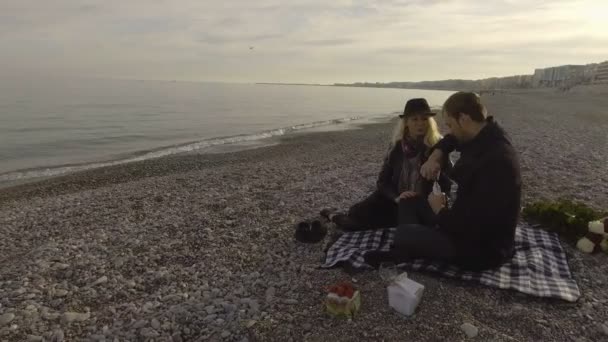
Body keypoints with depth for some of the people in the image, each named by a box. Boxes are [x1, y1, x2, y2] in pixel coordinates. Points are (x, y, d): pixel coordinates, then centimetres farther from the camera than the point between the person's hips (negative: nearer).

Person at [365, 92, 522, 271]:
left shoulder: (495, 161, -33)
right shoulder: (485, 136, -5)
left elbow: (472, 228, -32)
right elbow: (452, 139, 18)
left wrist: (439, 209, -14)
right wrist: (433, 158, -2)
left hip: (483, 250, -9)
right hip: (476, 229, 9)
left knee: (402, 233, -9)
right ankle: (403, 253, 13)